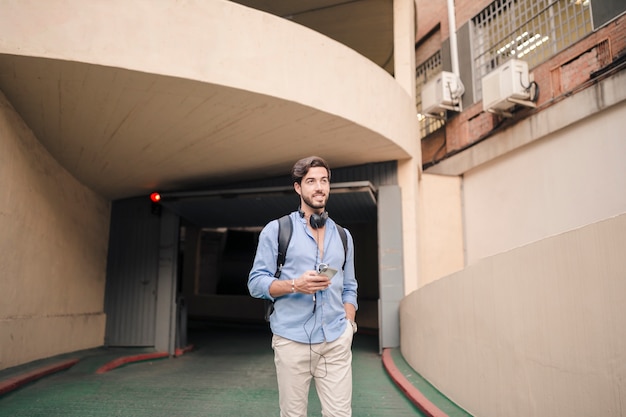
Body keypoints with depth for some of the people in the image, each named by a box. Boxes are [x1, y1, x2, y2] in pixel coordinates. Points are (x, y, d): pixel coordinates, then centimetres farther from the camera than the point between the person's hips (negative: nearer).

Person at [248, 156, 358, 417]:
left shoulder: (343, 236, 15)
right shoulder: (276, 230, 2)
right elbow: (256, 282, -1)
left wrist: (348, 324, 2)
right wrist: (295, 285, -16)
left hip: (336, 342, 3)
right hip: (292, 340, -2)